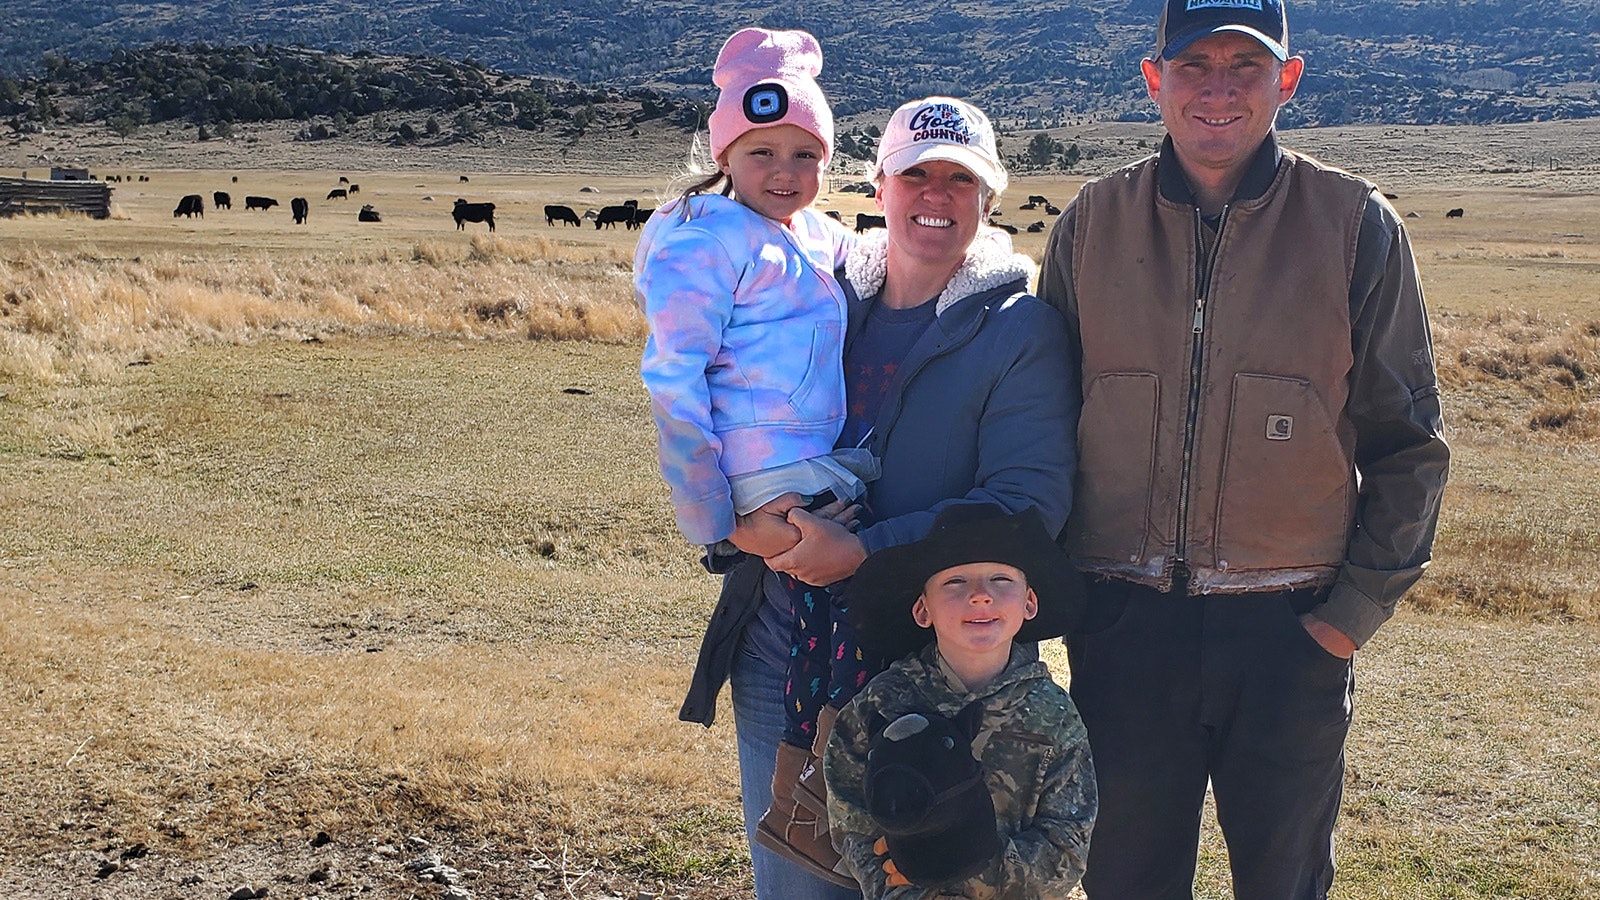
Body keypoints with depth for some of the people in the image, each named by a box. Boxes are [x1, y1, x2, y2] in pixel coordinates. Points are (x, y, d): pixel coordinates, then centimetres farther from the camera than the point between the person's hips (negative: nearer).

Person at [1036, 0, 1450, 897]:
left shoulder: (1357, 225, -3)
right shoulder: (1093, 222, 2)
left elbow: (1407, 443, 1)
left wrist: (1360, 605, -3)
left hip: (1291, 629, -1)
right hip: (1124, 621, 1)